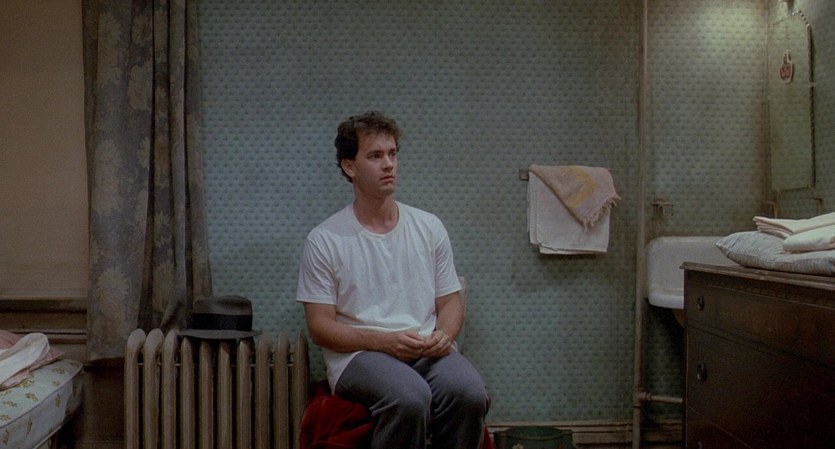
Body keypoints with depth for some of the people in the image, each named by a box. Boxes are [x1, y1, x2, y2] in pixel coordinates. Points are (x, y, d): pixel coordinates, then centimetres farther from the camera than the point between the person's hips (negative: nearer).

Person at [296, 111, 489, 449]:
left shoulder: (429, 227, 12)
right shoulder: (324, 240, 1)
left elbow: (450, 300, 15)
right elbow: (319, 326, -2)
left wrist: (444, 334, -8)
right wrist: (383, 340, -17)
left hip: (428, 351, 3)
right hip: (359, 354, -3)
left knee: (470, 393, -30)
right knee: (409, 398, -36)